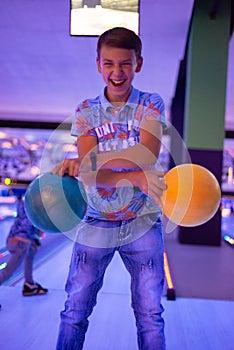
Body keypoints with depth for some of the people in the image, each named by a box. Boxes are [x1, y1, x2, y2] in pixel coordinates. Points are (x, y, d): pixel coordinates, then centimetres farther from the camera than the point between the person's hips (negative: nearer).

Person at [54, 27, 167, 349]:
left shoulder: (151, 104, 0)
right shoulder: (86, 110, 1)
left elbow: (147, 156, -19)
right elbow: (88, 173, -12)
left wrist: (85, 161, -26)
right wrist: (139, 179, -29)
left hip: (142, 223, 0)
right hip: (95, 223, 1)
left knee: (150, 313, 7)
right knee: (75, 310, 6)